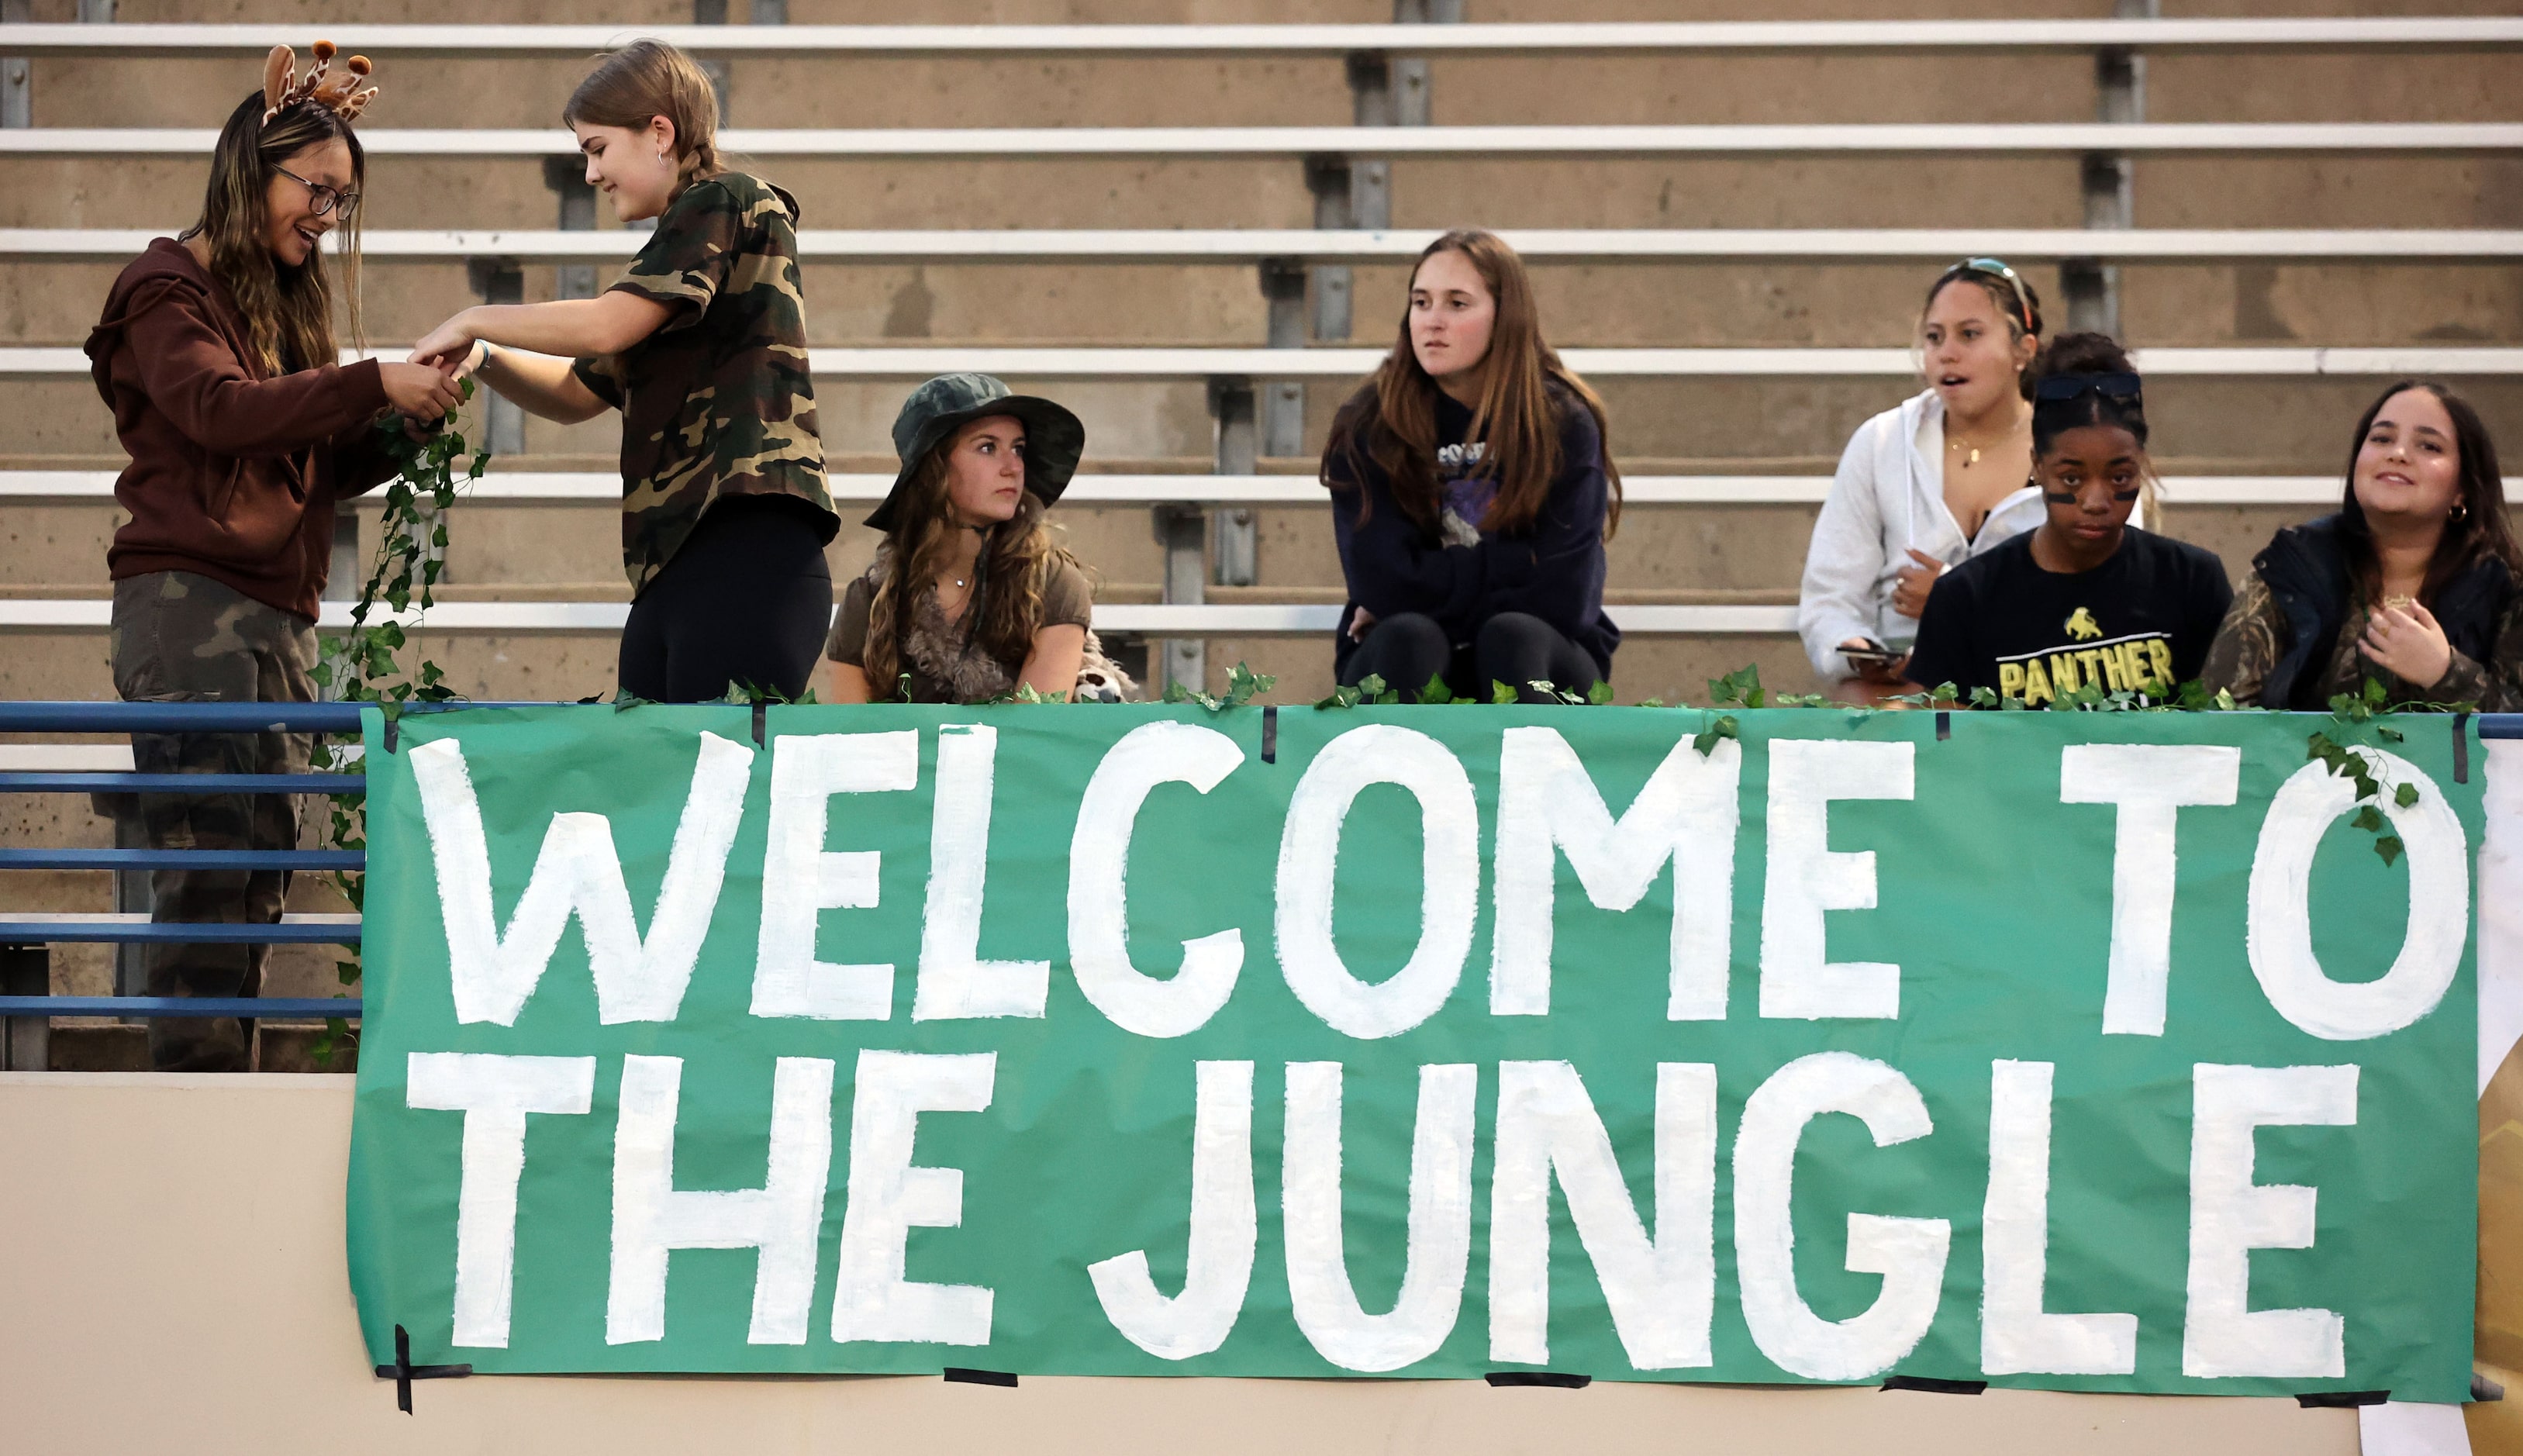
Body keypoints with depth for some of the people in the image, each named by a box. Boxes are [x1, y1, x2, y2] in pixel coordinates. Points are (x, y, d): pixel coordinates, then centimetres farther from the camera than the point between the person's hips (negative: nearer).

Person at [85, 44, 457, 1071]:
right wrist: (373, 386, -26)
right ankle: (193, 1087, -16)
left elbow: (315, 472, 16)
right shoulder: (170, 292, -2)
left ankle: (225, 1093, 2)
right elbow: (222, 408, -21)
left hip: (276, 618, 8)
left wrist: (401, 436, -3)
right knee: (204, 863, -13)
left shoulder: (285, 301, 21)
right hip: (187, 600, -8)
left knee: (260, 871, 3)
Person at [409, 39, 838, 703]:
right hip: (676, 563, 10)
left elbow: (609, 325, -14)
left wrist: (474, 322, 0)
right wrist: (483, 360, 13)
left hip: (747, 554, -10)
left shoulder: (728, 202, -2)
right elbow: (579, 395, 32)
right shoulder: (680, 246, 27)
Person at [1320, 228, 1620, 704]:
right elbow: (1383, 584, -16)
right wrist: (1514, 564, -13)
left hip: (1534, 665, 0)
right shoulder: (1367, 427, -6)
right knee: (1407, 636, -32)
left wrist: (1441, 586, -11)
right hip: (1407, 666, 0)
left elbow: (1560, 597, -14)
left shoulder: (1564, 423, -7)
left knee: (1511, 634, -33)